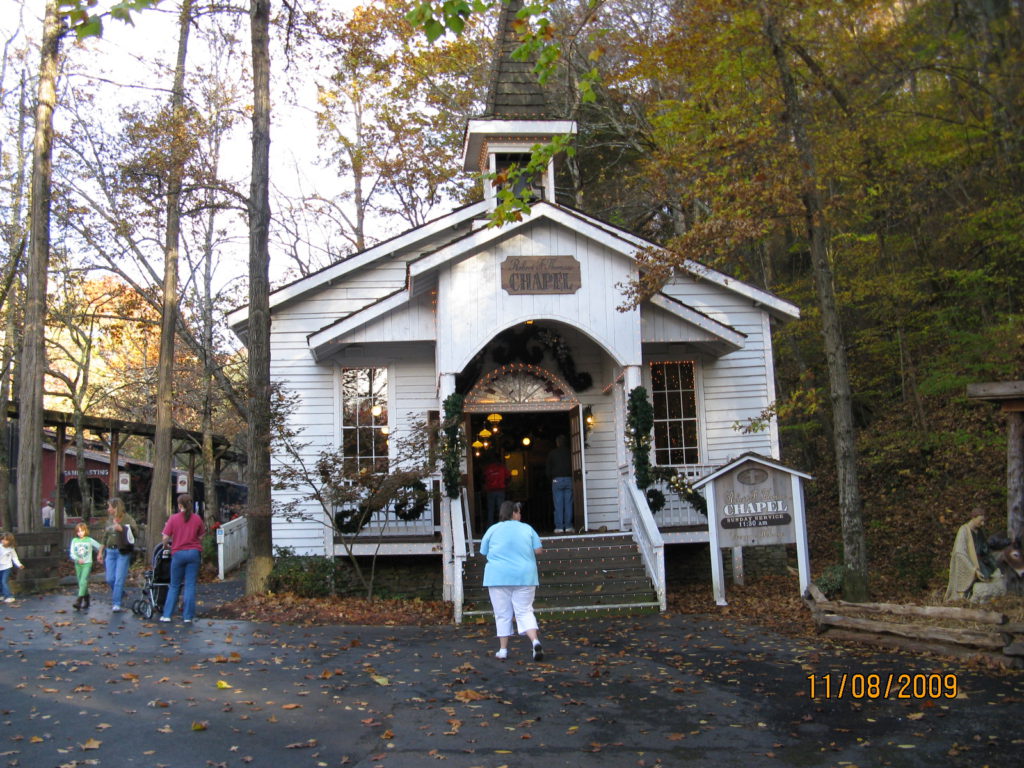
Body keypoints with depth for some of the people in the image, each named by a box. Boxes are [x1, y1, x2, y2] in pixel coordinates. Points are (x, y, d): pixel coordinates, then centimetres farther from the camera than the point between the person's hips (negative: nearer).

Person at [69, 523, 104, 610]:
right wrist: (78, 559, -18)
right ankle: (86, 599, 22)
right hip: (78, 564, 3)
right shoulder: (74, 541, 4)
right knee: (81, 583, 9)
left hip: (87, 563, -3)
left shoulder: (89, 540, 0)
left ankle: (79, 600, -24)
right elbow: (72, 554, -2)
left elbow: (100, 546, 11)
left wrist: (99, 555, 13)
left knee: (83, 581, -17)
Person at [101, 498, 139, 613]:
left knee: (119, 579, -6)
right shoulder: (109, 520, 12)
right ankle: (120, 593, 32)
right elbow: (105, 537, 21)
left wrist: (122, 529, -22)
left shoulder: (128, 519, -6)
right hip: (110, 551, 6)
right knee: (110, 579, 6)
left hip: (123, 552, -6)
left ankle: (116, 603, 0)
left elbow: (136, 533, -15)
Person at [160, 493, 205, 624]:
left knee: (174, 586, 11)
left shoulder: (173, 518, -3)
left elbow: (166, 538, -4)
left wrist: (165, 545, 17)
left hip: (178, 553, 0)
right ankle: (188, 616, 1)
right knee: (190, 585, 2)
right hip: (194, 553, 1)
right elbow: (200, 537, 7)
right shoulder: (197, 519, 2)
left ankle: (167, 615, 12)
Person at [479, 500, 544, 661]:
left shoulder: (493, 530, 2)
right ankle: (535, 641, -15)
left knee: (502, 614, 8)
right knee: (525, 612, 5)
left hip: (499, 577, 0)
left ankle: (503, 649, 11)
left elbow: (484, 552, 8)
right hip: (525, 576, 1)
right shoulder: (527, 529, 3)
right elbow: (538, 550, 2)